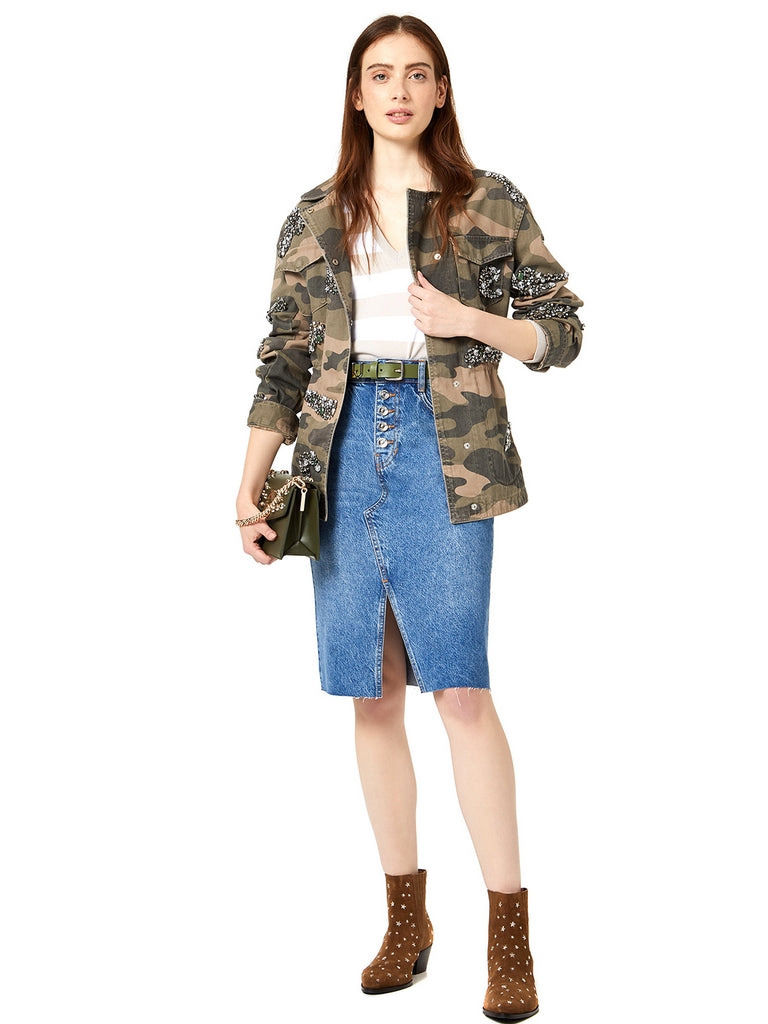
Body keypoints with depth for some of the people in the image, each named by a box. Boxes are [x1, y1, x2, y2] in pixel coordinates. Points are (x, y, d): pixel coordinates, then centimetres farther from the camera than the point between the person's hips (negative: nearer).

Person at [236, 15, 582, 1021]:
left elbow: (561, 332, 8)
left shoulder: (492, 205, 6)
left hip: (445, 457, -3)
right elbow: (283, 360, 11)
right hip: (343, 456, 3)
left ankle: (509, 938, 0)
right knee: (373, 693, 6)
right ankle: (406, 919, 19)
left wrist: (469, 320, -10)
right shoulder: (317, 220, 12)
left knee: (460, 687, -10)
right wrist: (251, 485, 3)